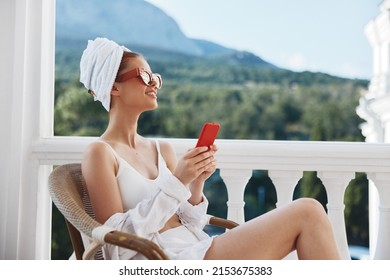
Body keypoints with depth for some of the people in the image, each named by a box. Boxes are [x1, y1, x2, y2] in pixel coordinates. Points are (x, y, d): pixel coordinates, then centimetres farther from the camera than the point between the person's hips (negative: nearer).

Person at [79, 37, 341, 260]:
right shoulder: (100, 153, -2)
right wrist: (177, 181, -16)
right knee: (307, 214, -15)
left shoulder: (162, 149, 16)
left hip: (196, 252, 7)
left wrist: (196, 184, -5)